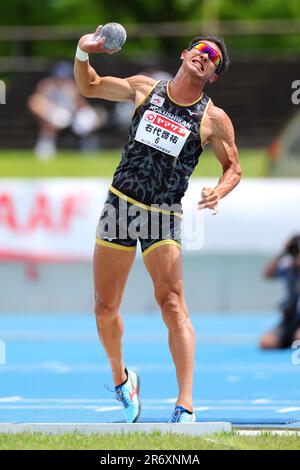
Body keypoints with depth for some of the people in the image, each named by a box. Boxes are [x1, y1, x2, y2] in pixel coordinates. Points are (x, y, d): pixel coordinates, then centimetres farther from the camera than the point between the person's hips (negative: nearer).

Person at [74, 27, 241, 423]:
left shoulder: (214, 119, -1)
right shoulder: (144, 88, 6)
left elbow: (233, 168, 8)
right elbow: (88, 86, 18)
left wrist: (218, 192, -14)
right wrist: (82, 52, -2)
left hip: (163, 214, -3)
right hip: (119, 204, 3)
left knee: (172, 304, -19)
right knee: (105, 308, 7)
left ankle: (186, 408, -25)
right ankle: (121, 379, 34)